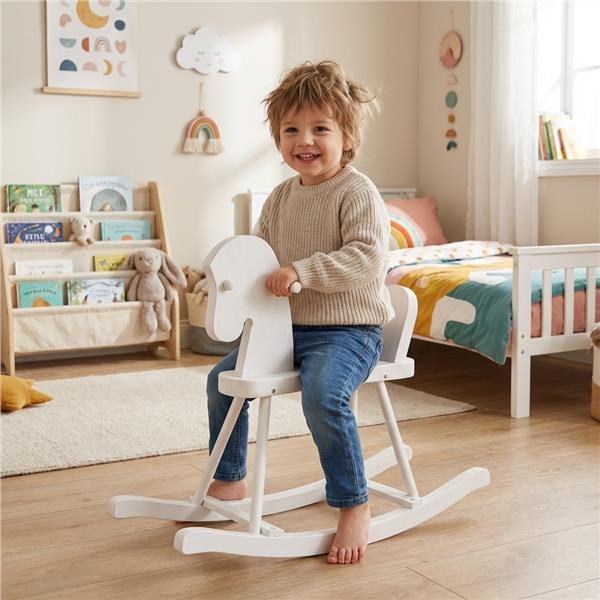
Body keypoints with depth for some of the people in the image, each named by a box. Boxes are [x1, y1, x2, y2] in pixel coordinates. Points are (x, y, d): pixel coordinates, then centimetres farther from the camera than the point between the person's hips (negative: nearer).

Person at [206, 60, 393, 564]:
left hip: (349, 329, -8)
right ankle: (230, 482, 28)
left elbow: (366, 257, -24)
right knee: (223, 377, 11)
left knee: (323, 392, -35)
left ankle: (354, 505, -17)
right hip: (290, 327, 9)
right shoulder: (280, 198, 11)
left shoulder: (357, 193, -12)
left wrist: (302, 270, -30)